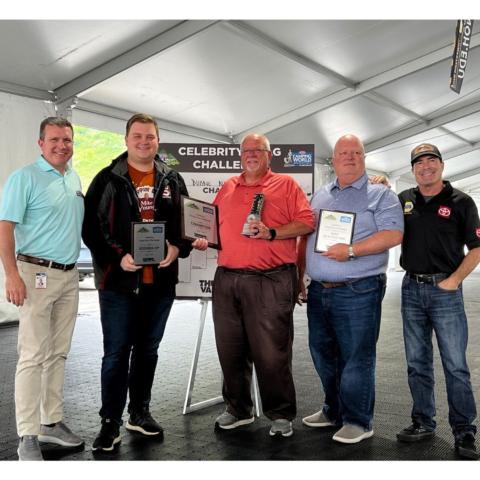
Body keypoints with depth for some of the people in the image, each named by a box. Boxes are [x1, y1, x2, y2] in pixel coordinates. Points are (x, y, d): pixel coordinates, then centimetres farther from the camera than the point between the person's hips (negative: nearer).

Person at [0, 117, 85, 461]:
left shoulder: (75, 179, 13)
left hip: (70, 276, 7)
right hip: (37, 274, -7)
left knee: (58, 354, 12)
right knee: (33, 356, -5)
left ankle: (52, 422, 23)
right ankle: (28, 437, 2)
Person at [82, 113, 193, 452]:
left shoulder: (173, 180, 10)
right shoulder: (108, 179, 0)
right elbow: (91, 226, -6)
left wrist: (178, 248, -8)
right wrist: (116, 258, -18)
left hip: (161, 280, 4)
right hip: (119, 281, -3)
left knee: (148, 350, 15)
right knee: (116, 353, 2)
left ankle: (140, 413, 29)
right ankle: (111, 422, 14)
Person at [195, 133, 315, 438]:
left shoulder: (286, 185, 4)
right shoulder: (228, 187, 19)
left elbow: (307, 222, -4)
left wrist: (272, 233, -15)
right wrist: (205, 238, 5)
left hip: (270, 281, -5)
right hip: (227, 279, 5)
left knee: (271, 352, -2)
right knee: (230, 350, 11)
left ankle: (281, 415, 15)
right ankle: (238, 410, 28)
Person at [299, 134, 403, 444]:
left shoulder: (380, 194, -2)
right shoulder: (320, 196, 16)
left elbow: (393, 235, -14)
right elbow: (306, 238, 20)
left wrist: (351, 250, -22)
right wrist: (300, 276, 14)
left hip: (358, 292, -6)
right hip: (319, 291, 7)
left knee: (356, 359, 0)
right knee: (323, 355, 15)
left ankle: (359, 421, 16)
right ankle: (334, 411, 33)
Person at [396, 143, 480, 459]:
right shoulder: (404, 200, 8)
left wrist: (454, 280, -11)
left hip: (445, 289, -3)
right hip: (412, 289, 4)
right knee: (417, 362, 11)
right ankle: (423, 422, 24)